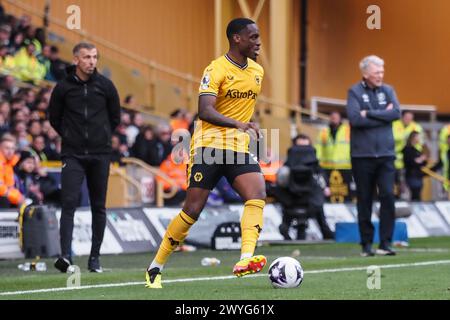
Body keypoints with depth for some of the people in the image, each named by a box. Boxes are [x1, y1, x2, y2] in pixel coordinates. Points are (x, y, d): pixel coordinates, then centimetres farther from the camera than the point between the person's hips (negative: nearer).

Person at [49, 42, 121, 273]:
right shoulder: (63, 88, -1)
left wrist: (102, 137, 11)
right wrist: (71, 136, 9)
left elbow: (115, 117, 15)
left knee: (98, 206, 6)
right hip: (73, 155, -2)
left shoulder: (105, 85, 2)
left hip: (100, 154, 2)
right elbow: (54, 118, 12)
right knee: (69, 203, -14)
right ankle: (66, 255, -20)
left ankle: (95, 257, 14)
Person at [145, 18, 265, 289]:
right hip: (209, 144, -6)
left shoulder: (257, 71, 11)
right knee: (193, 209, -5)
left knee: (258, 193, -21)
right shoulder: (216, 69, -11)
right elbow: (205, 111, -24)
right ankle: (155, 268, 10)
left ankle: (245, 259, -33)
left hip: (239, 147, 6)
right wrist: (237, 124, -35)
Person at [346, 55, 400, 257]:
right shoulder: (355, 92, 1)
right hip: (362, 155, -2)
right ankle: (366, 244, 12)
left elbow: (396, 113, -6)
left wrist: (370, 114, -12)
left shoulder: (388, 91, 10)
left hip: (385, 154, 2)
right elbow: (355, 119, -14)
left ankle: (385, 243, -6)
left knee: (388, 196, -9)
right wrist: (383, 115, -8)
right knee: (364, 200, 3)